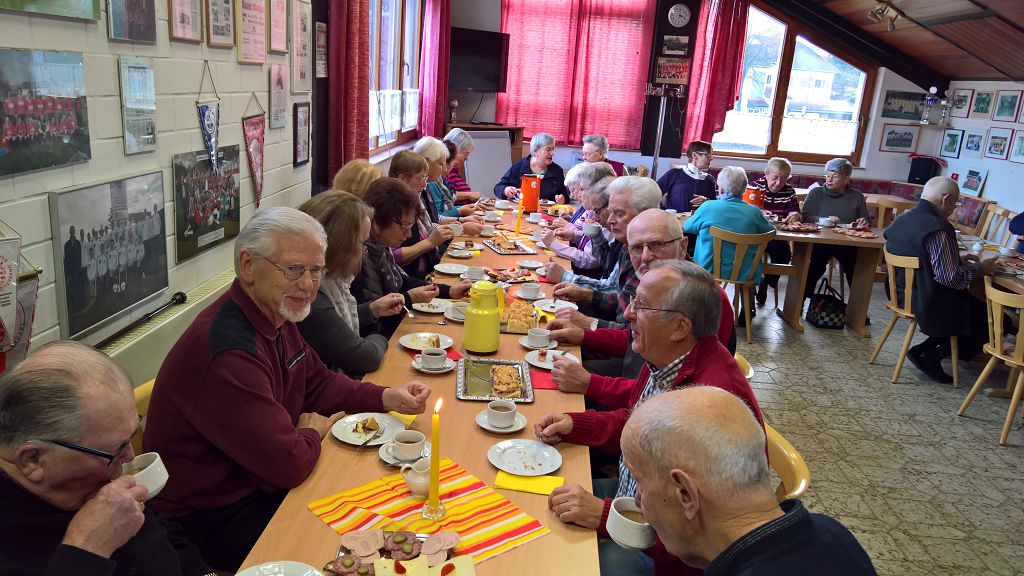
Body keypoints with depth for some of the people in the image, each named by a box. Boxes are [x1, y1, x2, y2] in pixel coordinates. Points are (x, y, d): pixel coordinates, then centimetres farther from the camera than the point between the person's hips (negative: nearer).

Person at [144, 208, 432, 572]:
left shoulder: (275, 314, 0)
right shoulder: (228, 350, -32)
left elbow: (318, 383, 12)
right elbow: (289, 463, -29)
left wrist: (387, 398, -3)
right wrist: (313, 432, -7)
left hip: (260, 483, 9)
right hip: (213, 518, -9)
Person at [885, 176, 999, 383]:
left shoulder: (902, 218, 4)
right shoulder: (938, 228, -23)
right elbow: (951, 278, -24)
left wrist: (958, 260, 14)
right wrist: (981, 268, -9)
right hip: (929, 304, -9)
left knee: (974, 303, 25)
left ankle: (925, 349, 12)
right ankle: (932, 354, 2)